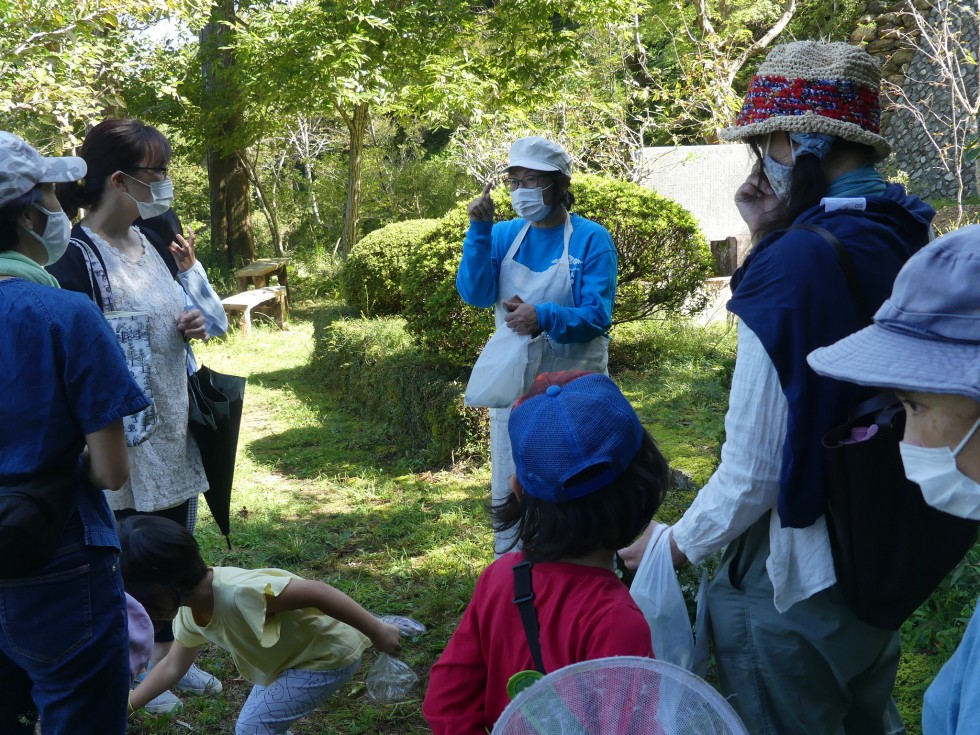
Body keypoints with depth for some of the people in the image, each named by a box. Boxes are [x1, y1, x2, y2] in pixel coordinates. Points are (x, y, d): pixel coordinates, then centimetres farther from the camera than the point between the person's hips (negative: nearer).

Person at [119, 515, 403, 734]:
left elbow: (316, 593, -35)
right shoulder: (189, 614, -5)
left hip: (329, 654, -9)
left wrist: (377, 632, -29)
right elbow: (172, 667, 14)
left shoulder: (237, 592, -36)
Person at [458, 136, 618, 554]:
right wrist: (479, 230, -15)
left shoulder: (591, 240, -8)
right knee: (508, 492, 14)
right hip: (512, 386, 4)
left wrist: (544, 318, -30)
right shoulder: (504, 234, 5)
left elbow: (597, 316, -15)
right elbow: (474, 293, -7)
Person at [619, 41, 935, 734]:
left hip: (793, 582, -7)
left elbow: (752, 472, -24)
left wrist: (671, 546, -8)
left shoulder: (796, 261, -27)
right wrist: (769, 239, 1)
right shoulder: (906, 238, -2)